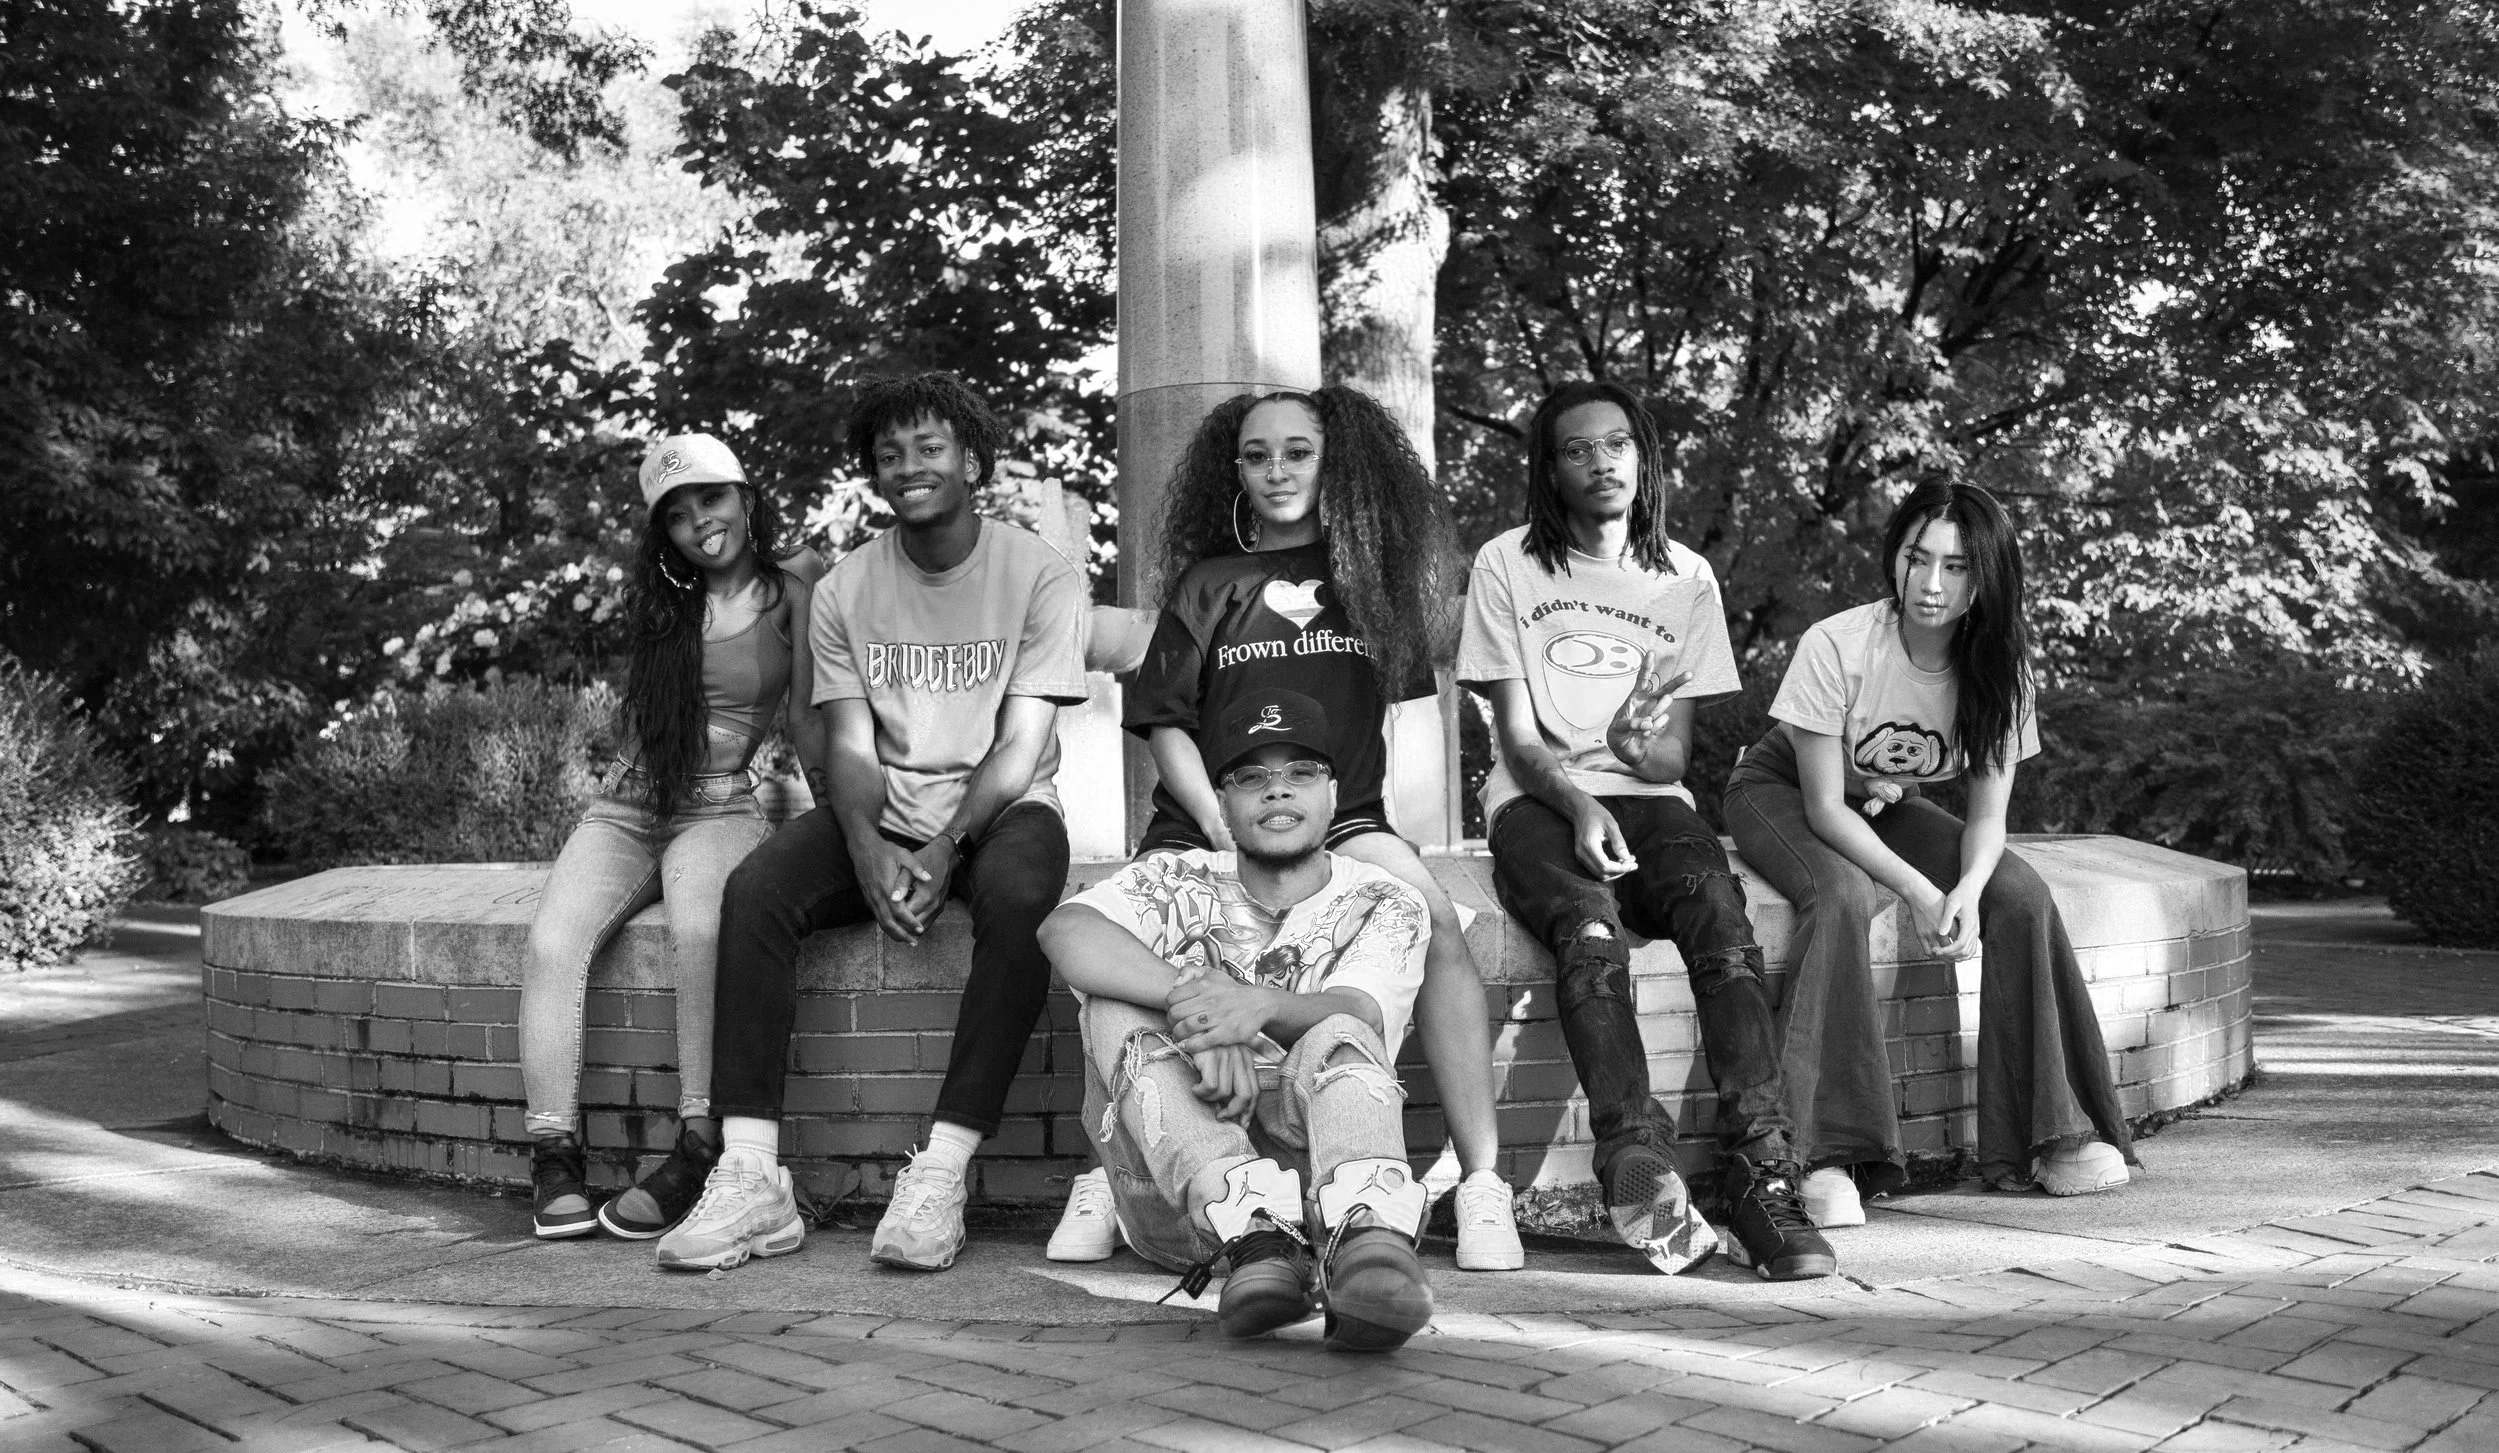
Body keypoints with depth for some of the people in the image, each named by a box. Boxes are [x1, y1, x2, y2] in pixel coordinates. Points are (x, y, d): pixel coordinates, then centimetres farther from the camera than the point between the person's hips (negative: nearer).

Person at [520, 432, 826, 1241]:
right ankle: (554, 1160, -24)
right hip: (625, 808, 4)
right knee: (554, 941, -24)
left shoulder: (790, 590, 4)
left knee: (700, 931, -36)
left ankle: (700, 1150, -32)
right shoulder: (662, 601, 16)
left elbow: (807, 719, -2)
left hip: (722, 810, -4)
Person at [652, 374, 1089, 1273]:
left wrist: (946, 848, -25)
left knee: (1017, 898, -37)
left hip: (1000, 808, -3)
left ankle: (941, 1174, -35)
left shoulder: (1041, 576, -4)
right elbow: (852, 749, -1)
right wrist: (869, 852, -21)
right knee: (755, 891, -24)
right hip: (885, 814, 3)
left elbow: (1021, 744, -10)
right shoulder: (843, 590, 5)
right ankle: (751, 1181, -27)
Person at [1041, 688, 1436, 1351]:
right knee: (1119, 1004, -20)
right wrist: (1193, 1000, -29)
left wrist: (1261, 1006, -36)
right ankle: (1255, 1231, -41)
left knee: (1339, 1040, -28)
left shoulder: (1382, 904, 11)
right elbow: (1065, 930, -12)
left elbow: (1357, 1017, -13)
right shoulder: (1176, 881, 12)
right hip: (1176, 1199, 2)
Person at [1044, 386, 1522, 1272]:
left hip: (1342, 818, 1)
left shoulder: (1368, 571, 18)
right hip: (1207, 818, 0)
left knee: (1437, 926, -30)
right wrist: (1221, 826, -7)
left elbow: (1403, 700, 19)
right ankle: (1105, 1174, -20)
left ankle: (1482, 1182, -26)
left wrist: (1380, 816, 3)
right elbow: (1165, 723, 8)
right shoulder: (1206, 583, 14)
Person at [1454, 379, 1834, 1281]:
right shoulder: (1506, 566, 5)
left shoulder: (1686, 580, 12)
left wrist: (1640, 746, -18)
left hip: (1647, 799, 2)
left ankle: (1763, 1176, -38)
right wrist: (1580, 805, -21)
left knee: (1720, 914, -30)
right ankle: (1638, 1156, -50)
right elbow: (1517, 738, -1)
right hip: (1538, 801, -2)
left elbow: (1677, 753, 7)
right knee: (1592, 927, -35)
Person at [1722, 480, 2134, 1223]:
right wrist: (1917, 890, -35)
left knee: (2022, 895, -18)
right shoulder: (1836, 647, -29)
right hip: (1783, 793, -5)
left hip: (1888, 806, 5)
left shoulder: (1994, 663, -14)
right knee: (1843, 898, -36)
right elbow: (1825, 806, -25)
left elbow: (1989, 812, -12)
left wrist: (1967, 890, -33)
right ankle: (1832, 1156, -35)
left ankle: (2049, 1134, -9)